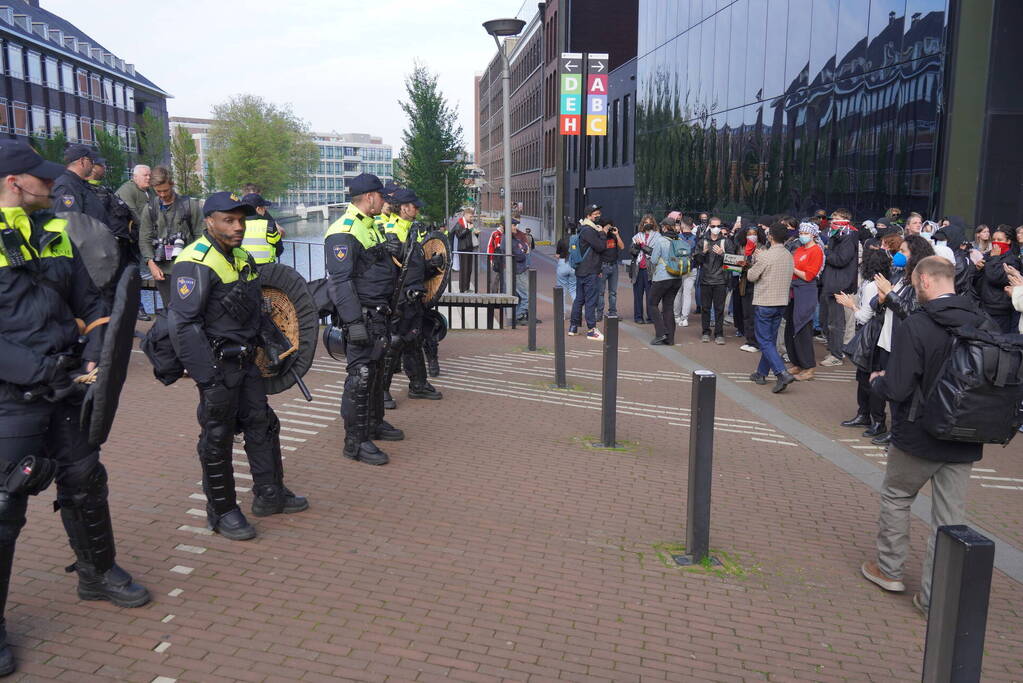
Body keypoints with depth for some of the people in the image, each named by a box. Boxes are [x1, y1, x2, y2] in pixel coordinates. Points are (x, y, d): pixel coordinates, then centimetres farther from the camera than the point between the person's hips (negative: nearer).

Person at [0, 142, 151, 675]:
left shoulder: (55, 233, 8)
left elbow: (89, 302, 13)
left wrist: (94, 358, -1)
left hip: (65, 385, 6)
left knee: (85, 480, 16)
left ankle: (97, 573, 36)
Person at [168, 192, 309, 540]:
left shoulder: (243, 257, 12)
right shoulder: (195, 263, -17)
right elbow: (183, 324, -23)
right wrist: (207, 377, -24)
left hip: (247, 361, 9)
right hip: (218, 366, -9)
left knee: (263, 425, 15)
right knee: (218, 439, 3)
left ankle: (270, 494, 30)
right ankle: (223, 512, 17)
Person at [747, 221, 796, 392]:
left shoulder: (766, 256, -18)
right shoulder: (789, 256, 6)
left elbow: (751, 276, -9)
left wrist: (756, 259, 6)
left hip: (764, 303, -7)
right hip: (782, 303, 7)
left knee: (765, 341, -3)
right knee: (771, 340, 15)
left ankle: (782, 373, -17)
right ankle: (762, 373, 24)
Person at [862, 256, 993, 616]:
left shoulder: (914, 327, -20)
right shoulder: (985, 325, -2)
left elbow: (897, 389, -22)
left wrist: (879, 380, -1)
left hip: (918, 437, -4)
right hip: (964, 441, 5)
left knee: (896, 497, 19)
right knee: (950, 517, 11)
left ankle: (890, 569, 31)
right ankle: (935, 596, 17)